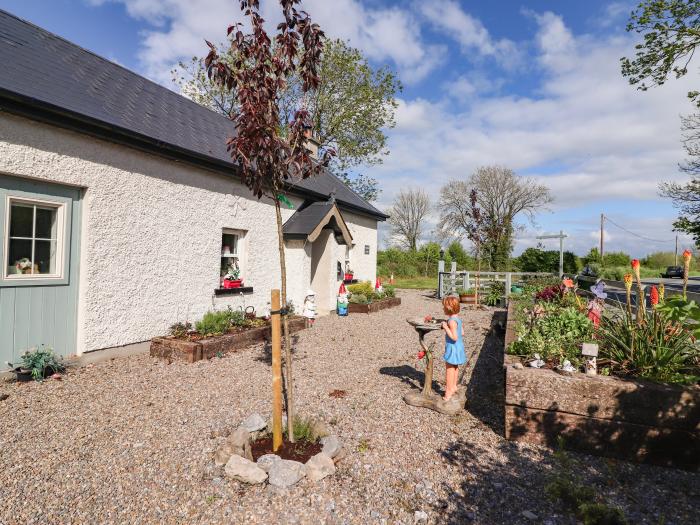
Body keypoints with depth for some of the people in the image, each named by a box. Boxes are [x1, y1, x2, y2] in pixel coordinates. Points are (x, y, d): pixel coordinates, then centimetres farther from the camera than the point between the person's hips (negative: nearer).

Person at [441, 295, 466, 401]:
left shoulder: (451, 321, -25)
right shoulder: (458, 318, 3)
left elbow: (454, 337, -27)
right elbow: (462, 333, 11)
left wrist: (446, 328, -24)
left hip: (453, 347, -9)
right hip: (458, 346, 9)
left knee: (449, 369, 2)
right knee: (455, 367, 21)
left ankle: (448, 391, 10)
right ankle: (454, 386, 35)